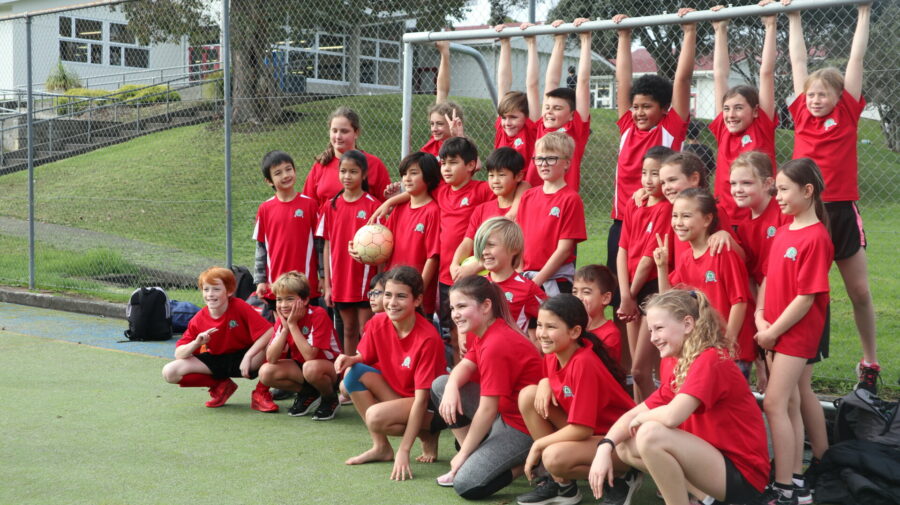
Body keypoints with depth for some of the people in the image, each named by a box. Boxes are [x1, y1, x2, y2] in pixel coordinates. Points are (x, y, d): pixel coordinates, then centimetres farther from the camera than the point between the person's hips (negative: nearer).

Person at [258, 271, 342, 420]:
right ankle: (308, 395, 4)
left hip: (331, 368, -6)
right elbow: (271, 359, -14)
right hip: (300, 366, 6)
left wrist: (292, 324, -29)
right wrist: (284, 328, -23)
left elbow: (310, 356, -32)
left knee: (311, 368, -39)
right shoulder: (282, 319, -6)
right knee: (265, 372, -16)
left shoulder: (318, 315, -23)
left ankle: (330, 399, -7)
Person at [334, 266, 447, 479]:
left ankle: (427, 435, -1)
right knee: (353, 373, -15)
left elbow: (421, 398, -27)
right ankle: (380, 447, -6)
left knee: (376, 416, -31)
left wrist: (404, 451, -30)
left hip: (429, 405, -7)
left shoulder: (428, 339, -27)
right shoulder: (378, 324, -10)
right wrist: (350, 359, -19)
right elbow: (364, 358, 7)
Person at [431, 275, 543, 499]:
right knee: (440, 384, 5)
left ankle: (525, 464, -1)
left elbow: (487, 410, -22)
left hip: (523, 429, -10)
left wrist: (463, 453, -13)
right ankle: (475, 456, 7)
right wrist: (451, 388, -20)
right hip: (504, 414, 10)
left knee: (466, 484, -21)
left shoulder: (496, 345, -25)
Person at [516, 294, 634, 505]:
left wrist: (537, 445, -16)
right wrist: (544, 384, -8)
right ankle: (554, 480, 1)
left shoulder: (583, 364, -27)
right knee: (528, 395, -5)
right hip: (584, 431, 9)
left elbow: (581, 429, -28)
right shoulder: (552, 355, -4)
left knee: (554, 456, -34)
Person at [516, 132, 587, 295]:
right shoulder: (528, 196, 10)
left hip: (556, 280, -5)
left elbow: (564, 249, -11)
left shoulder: (571, 199, -7)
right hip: (525, 276, 5)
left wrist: (537, 281, -13)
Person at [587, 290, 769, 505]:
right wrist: (604, 447, -11)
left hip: (743, 476, -9)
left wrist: (641, 418, -9)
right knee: (625, 446, 8)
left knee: (650, 434, -26)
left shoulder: (710, 360, -18)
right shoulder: (678, 366, 9)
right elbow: (635, 413, 7)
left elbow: (671, 416, -31)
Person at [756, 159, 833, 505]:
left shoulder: (815, 238, -17)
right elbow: (767, 278, 11)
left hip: (796, 334, -8)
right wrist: (760, 320, -3)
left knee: (775, 404, -11)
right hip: (775, 332, 8)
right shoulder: (783, 232, 9)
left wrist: (773, 332, -14)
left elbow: (806, 297, -19)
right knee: (789, 405, 13)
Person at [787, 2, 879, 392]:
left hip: (841, 211, -1)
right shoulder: (802, 116, 5)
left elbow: (856, 58, 2)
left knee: (860, 292, 7)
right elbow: (798, 61, 10)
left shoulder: (847, 114, 1)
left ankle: (869, 364, 19)